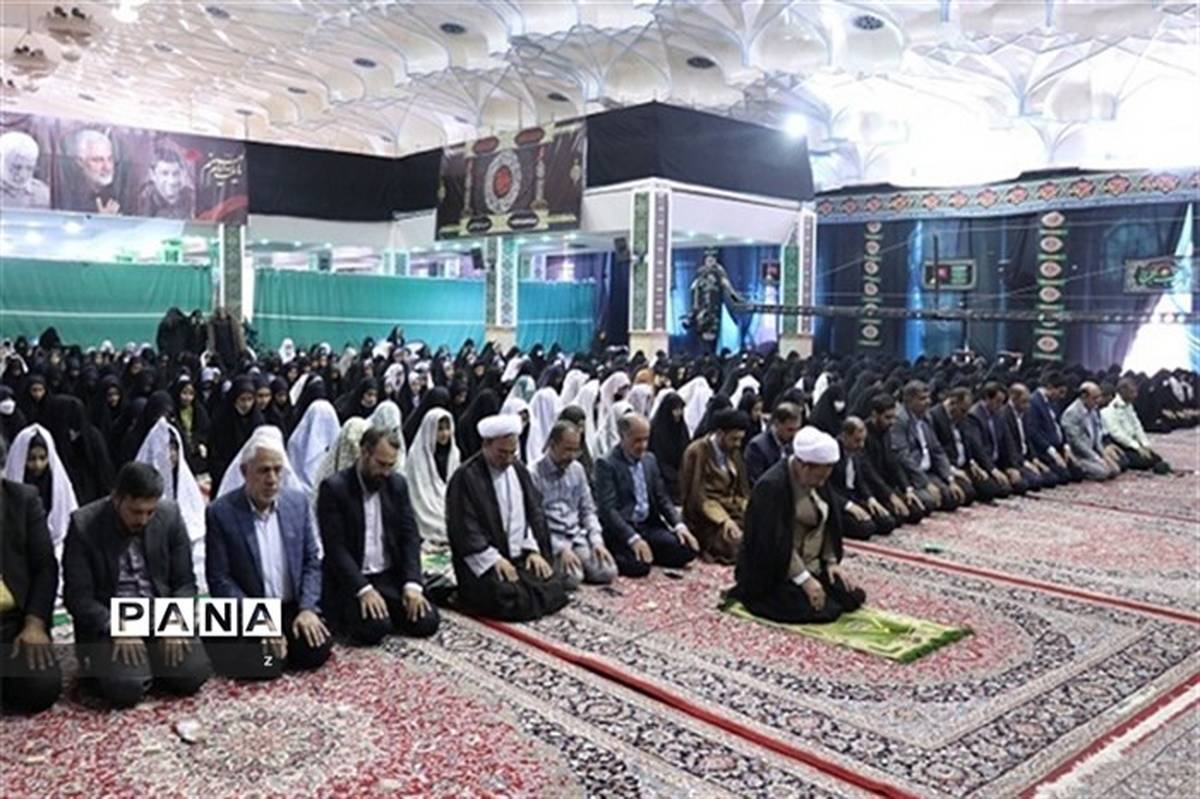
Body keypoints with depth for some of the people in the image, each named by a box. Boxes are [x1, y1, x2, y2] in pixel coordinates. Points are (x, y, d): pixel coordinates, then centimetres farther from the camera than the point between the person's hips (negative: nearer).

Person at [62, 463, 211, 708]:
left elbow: (185, 582, 2)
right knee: (125, 688, -26)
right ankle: (105, 662, 9)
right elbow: (78, 596, -9)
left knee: (193, 674, -20)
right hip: (107, 622, -2)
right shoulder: (84, 524, -10)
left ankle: (151, 662, 12)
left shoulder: (170, 515, -3)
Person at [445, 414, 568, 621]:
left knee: (554, 591, -13)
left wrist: (533, 550, 0)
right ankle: (468, 596, 3)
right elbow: (463, 528, -14)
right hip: (483, 562, -6)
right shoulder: (465, 477, -10)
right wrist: (493, 559, -19)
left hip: (521, 557, 6)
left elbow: (534, 513, 15)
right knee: (513, 601, -25)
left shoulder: (519, 470, 12)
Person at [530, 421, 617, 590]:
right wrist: (560, 548, -20)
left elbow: (588, 510, 13)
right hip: (550, 540, -6)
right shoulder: (534, 474, -11)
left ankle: (575, 564, 11)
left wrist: (596, 541, -2)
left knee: (607, 572, -15)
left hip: (577, 537, 6)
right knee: (572, 577, -29)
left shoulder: (577, 469, 9)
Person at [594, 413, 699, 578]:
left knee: (688, 549, -14)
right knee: (639, 565, -31)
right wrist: (633, 539, -28)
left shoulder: (650, 459, 13)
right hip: (620, 529, -6)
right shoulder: (606, 464, -9)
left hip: (649, 525, 6)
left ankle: (647, 553, 6)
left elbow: (662, 498, 14)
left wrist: (679, 525, -4)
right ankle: (614, 558, 0)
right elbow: (608, 509, -16)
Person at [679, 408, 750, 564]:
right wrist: (724, 520, -22)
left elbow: (743, 491, 15)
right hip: (706, 516, -7)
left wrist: (747, 513, -5)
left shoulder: (734, 452, 11)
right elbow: (697, 495, -14)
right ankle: (709, 546, -2)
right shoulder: (696, 452, -10)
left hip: (733, 511, 7)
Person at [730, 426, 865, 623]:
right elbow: (777, 541, -26)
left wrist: (831, 561, 0)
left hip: (811, 564, 9)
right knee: (822, 610, -20)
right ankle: (750, 593, -1)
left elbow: (827, 523, 10)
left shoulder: (815, 481, 2)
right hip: (775, 571, -9)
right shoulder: (771, 485, -25)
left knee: (853, 597, 2)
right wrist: (804, 579, -25)